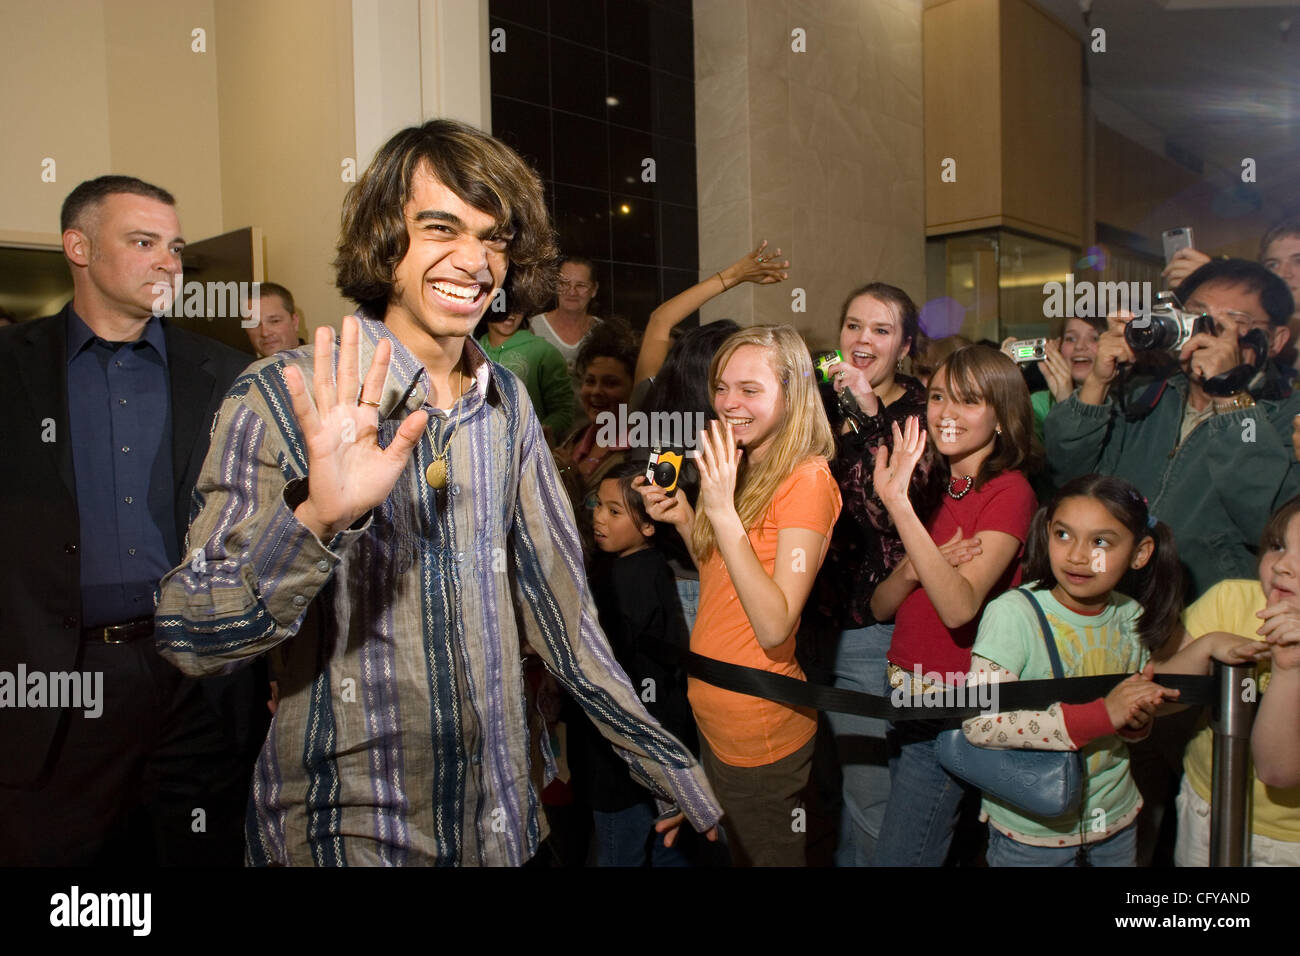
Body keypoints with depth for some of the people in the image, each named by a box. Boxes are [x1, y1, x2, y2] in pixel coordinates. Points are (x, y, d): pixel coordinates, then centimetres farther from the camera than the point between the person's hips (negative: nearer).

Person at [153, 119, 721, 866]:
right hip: (344, 828, -4)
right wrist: (316, 518, -35)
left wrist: (676, 774, 4)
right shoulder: (280, 399, -14)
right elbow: (190, 638, -17)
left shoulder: (507, 401, -1)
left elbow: (558, 600, 3)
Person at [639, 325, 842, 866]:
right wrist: (685, 520, -2)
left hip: (763, 732, -8)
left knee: (770, 857, 13)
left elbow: (773, 626, -26)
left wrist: (723, 513, -31)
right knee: (736, 855, 24)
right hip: (712, 714, 8)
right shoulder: (743, 471, 6)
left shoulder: (808, 480, -19)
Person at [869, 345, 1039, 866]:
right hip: (904, 691, 7)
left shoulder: (1009, 491, -13)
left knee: (896, 855, -2)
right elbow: (880, 606, 7)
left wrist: (898, 503, -35)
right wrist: (908, 572, -15)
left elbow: (960, 607, -29)